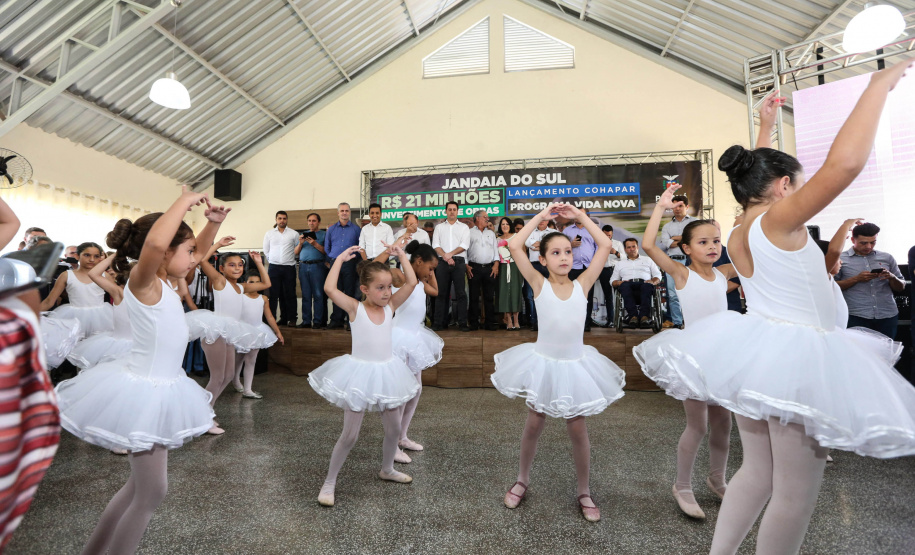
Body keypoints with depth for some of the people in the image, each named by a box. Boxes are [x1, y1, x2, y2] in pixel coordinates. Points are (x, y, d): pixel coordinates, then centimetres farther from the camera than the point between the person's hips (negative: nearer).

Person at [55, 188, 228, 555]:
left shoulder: (165, 283, 5)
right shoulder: (143, 281, -20)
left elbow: (200, 251, 19)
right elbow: (154, 242, -43)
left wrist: (213, 222, 2)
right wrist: (184, 201, -30)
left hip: (160, 389, 9)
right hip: (143, 391, -9)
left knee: (143, 485, 22)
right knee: (152, 491, 3)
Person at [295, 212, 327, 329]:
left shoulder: (323, 234, 8)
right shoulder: (303, 235, 21)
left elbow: (326, 251, -5)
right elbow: (296, 252, 16)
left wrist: (315, 244, -15)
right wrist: (300, 243, -1)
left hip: (317, 266, -4)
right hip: (303, 266, 4)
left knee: (318, 294, -6)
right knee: (305, 295, 5)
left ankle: (318, 321, -2)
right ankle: (306, 321, 9)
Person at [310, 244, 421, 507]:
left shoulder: (390, 306, -1)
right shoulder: (355, 308, -12)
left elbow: (411, 282, -8)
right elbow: (330, 289, -25)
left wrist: (402, 256, -6)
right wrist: (340, 259, -18)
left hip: (386, 373, 5)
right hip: (359, 374, -5)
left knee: (394, 429, 17)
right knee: (350, 435, 4)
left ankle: (387, 469, 44)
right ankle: (329, 483, 25)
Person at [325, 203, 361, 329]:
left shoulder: (355, 229, 6)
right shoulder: (331, 229, 13)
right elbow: (326, 247, 18)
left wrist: (356, 261, 1)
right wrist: (330, 260, 12)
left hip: (349, 264, -2)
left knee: (350, 292, -1)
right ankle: (336, 320, 10)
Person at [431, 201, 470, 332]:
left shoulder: (464, 227, 13)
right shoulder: (439, 227, 17)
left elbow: (464, 245, -1)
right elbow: (435, 245, 5)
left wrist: (450, 254, -13)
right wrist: (446, 257, -10)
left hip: (459, 262, -1)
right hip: (442, 262, 1)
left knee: (461, 293, -3)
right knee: (441, 293, 2)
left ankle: (463, 323, 0)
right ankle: (440, 323, 6)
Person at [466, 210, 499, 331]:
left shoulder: (491, 233, 21)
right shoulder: (469, 233, 9)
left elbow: (496, 249, 16)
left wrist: (496, 264, 2)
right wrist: (466, 265, -6)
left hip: (490, 268, 3)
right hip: (474, 268, -3)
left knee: (489, 297, 2)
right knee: (474, 297, -1)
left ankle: (490, 322, 8)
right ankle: (473, 323, 5)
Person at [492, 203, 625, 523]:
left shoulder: (582, 284, -4)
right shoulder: (539, 284, -9)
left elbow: (605, 246, -5)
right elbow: (515, 247, -18)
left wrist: (580, 216, -2)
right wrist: (541, 215, -10)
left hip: (575, 365, 1)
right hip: (543, 363, -1)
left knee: (577, 429, 11)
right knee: (534, 425, 14)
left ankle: (584, 492, 32)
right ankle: (522, 481, 37)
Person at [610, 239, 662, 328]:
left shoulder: (648, 260, 30)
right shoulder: (620, 263, 31)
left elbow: (658, 276, 22)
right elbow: (613, 280, 22)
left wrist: (653, 282, -3)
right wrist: (618, 282, -3)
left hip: (644, 284, 0)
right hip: (628, 288, 0)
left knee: (647, 285, -37)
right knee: (624, 285, -37)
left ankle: (644, 316, -48)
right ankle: (633, 315, -46)